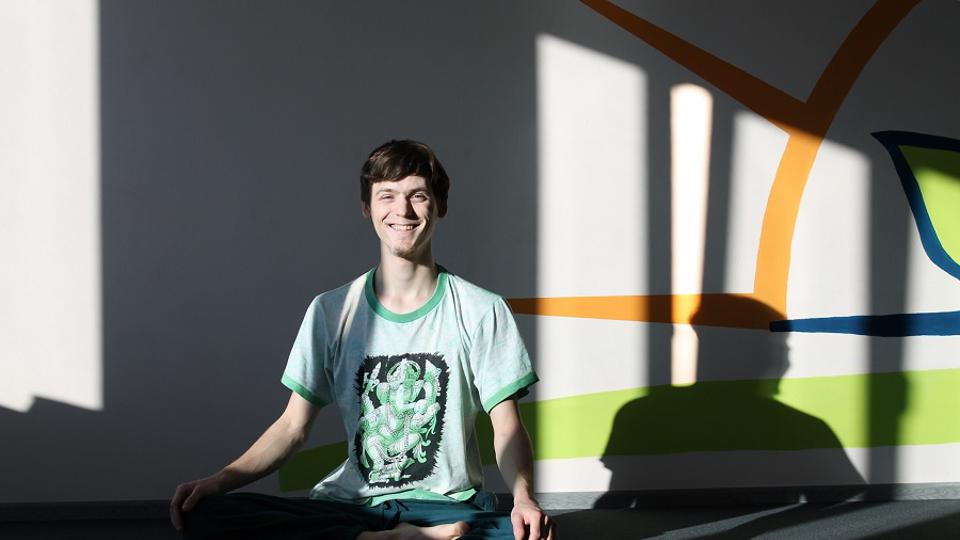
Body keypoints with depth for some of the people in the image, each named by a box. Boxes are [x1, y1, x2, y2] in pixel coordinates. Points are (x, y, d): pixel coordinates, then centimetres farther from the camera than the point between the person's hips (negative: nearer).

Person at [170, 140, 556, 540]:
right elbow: (293, 426, 6)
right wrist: (220, 480, -11)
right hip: (351, 504, 3)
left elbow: (507, 427, 0)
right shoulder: (331, 312, 7)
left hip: (449, 504, -2)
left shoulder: (481, 311, 3)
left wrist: (524, 498, -21)